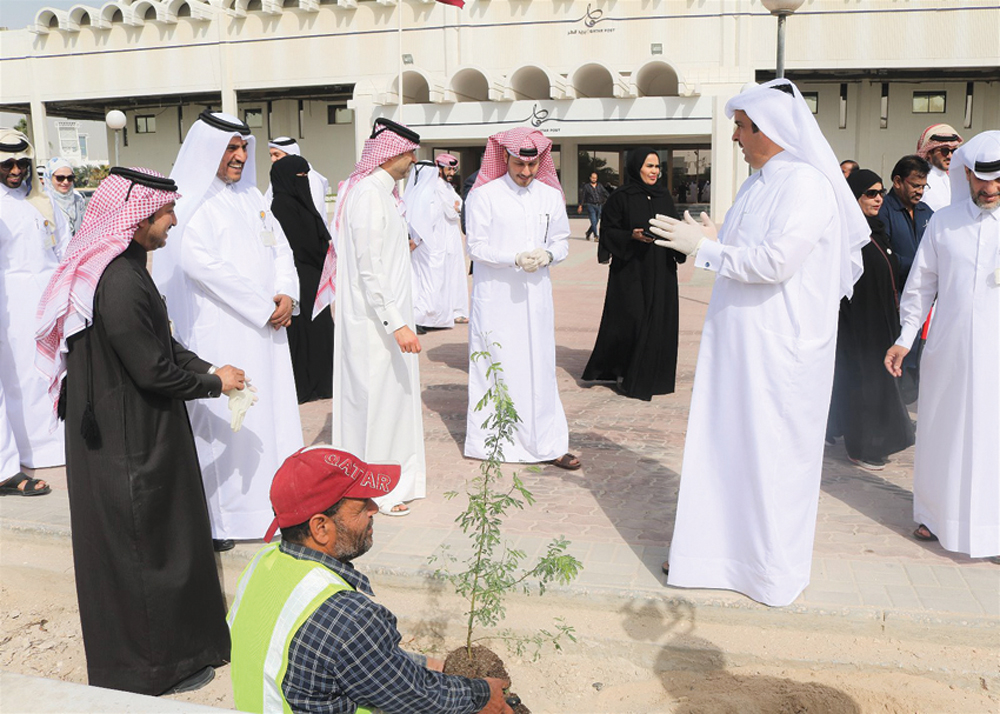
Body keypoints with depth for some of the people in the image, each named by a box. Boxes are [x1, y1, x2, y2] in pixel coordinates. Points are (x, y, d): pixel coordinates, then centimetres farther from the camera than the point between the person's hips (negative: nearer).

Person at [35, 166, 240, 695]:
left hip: (112, 430, 10)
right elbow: (154, 370, -24)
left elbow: (159, 343, 13)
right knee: (148, 538, 5)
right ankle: (157, 663, 23)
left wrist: (206, 368, 2)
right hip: (132, 439, -10)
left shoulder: (120, 267, 5)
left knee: (130, 540, 22)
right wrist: (214, 383, -9)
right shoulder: (121, 282, -27)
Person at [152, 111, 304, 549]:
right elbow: (203, 266, -17)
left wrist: (286, 295, -5)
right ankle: (219, 517, 3)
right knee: (223, 418, -5)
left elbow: (280, 248, 14)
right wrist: (263, 307, -15)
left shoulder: (250, 196, 16)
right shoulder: (190, 203, -7)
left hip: (264, 329, 7)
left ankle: (270, 499, 20)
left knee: (270, 410, 9)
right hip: (218, 330, -7)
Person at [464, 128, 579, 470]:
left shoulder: (551, 196, 8)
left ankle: (547, 444, 10)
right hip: (495, 296, -3)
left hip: (535, 294, 3)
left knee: (539, 366, 4)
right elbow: (476, 246, -6)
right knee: (496, 366, 1)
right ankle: (490, 442, 12)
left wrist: (547, 255, -10)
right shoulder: (484, 195, -4)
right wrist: (516, 259, -20)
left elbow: (562, 242, 13)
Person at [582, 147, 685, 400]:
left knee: (659, 321, 4)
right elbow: (608, 231, -4)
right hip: (631, 270, -5)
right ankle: (623, 371, 11)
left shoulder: (664, 196, 11)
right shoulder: (621, 197, -4)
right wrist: (632, 236, -19)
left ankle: (652, 375, 14)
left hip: (661, 271, 5)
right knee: (631, 320, -8)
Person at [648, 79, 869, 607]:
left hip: (778, 348, -8)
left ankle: (773, 566, 18)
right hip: (736, 341, 9)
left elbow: (776, 261, -24)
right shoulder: (757, 185, 13)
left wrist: (704, 249, -16)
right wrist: (713, 242, 6)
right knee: (724, 442, 12)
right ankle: (718, 546, 25)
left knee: (771, 450, 2)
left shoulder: (807, 185, -15)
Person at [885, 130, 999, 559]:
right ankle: (938, 514, 28)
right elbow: (921, 284, 10)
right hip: (947, 351, 2)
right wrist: (906, 337, 6)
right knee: (941, 432, 12)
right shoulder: (943, 222, 5)